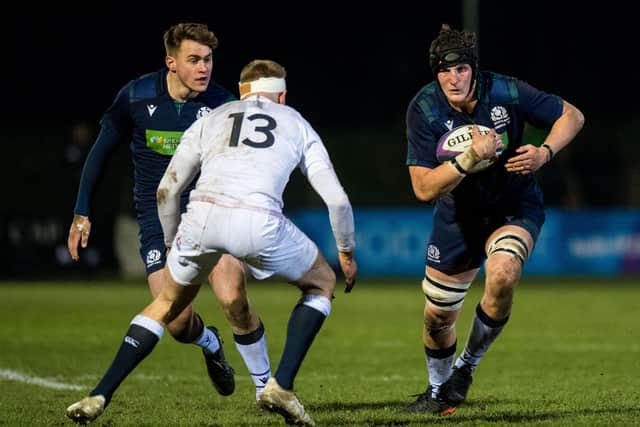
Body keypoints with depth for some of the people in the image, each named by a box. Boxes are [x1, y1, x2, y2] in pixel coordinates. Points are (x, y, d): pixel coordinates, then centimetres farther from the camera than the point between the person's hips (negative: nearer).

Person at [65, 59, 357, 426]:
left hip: (203, 216, 2)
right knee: (322, 284, 25)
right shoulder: (297, 124, 27)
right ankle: (282, 385, 10)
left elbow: (167, 190, 27)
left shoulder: (212, 118, 29)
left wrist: (172, 244, 41)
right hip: (259, 222, -2)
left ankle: (99, 397, 19)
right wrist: (347, 252, 37)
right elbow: (336, 199, 21)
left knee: (167, 304, 28)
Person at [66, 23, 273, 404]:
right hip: (157, 218, 1)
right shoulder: (136, 97, -7)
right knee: (178, 322, -10)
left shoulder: (222, 104, -10)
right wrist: (82, 212, 5)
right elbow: (102, 150, 5)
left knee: (233, 299, -21)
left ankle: (265, 383, 1)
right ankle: (209, 344, 29)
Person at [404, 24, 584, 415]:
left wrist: (544, 153, -26)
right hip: (458, 215, 2)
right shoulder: (424, 109, -21)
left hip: (515, 208, -2)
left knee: (502, 276, -32)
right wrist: (471, 159, -38)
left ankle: (467, 365, -6)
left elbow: (572, 116, -8)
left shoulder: (505, 92, -22)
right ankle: (438, 392, 41)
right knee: (438, 318, 9)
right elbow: (424, 188, -25)